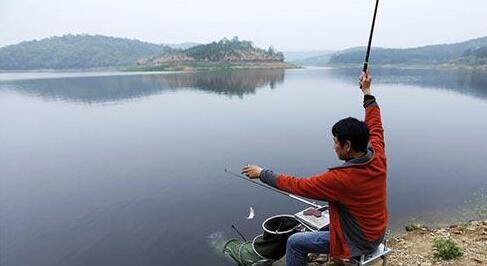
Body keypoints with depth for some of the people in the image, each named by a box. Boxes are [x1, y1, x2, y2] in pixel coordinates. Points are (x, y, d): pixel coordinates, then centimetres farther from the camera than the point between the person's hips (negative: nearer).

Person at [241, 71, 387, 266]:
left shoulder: (341, 178, -33)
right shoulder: (379, 158, -13)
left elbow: (299, 186, -25)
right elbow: (375, 127, 5)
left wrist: (262, 173, -14)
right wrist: (367, 92, 12)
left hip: (358, 243, -8)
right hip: (376, 234, 8)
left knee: (295, 242, 2)